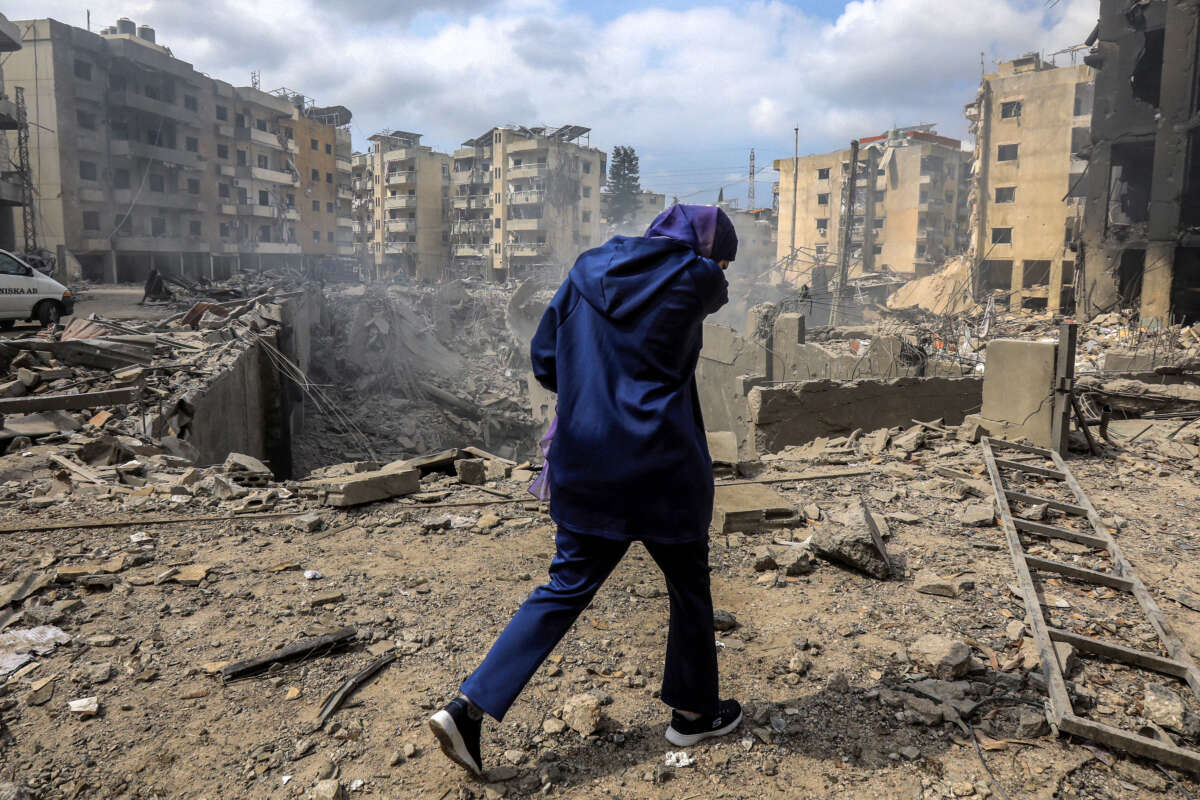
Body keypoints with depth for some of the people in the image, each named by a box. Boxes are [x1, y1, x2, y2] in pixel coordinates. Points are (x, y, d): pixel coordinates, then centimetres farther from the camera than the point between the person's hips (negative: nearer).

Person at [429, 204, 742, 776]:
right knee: (689, 590, 17)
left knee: (566, 587, 13)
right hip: (661, 468, -4)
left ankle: (470, 707, 7)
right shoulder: (696, 279, -8)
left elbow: (543, 360, 6)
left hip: (585, 464, 5)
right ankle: (693, 712, 34)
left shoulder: (587, 271, 5)